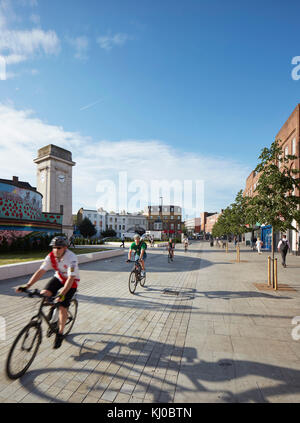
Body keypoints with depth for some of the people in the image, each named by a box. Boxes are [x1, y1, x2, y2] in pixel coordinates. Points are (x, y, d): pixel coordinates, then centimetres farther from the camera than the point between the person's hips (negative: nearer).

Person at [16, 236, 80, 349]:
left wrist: (61, 294, -46)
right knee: (44, 294, -17)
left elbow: (71, 278, -38)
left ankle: (60, 334, 10)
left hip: (71, 281, -5)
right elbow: (40, 271, -20)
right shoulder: (51, 256, -18)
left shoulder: (71, 258, -34)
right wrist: (27, 286, -29)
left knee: (62, 307, -12)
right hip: (59, 277, 5)